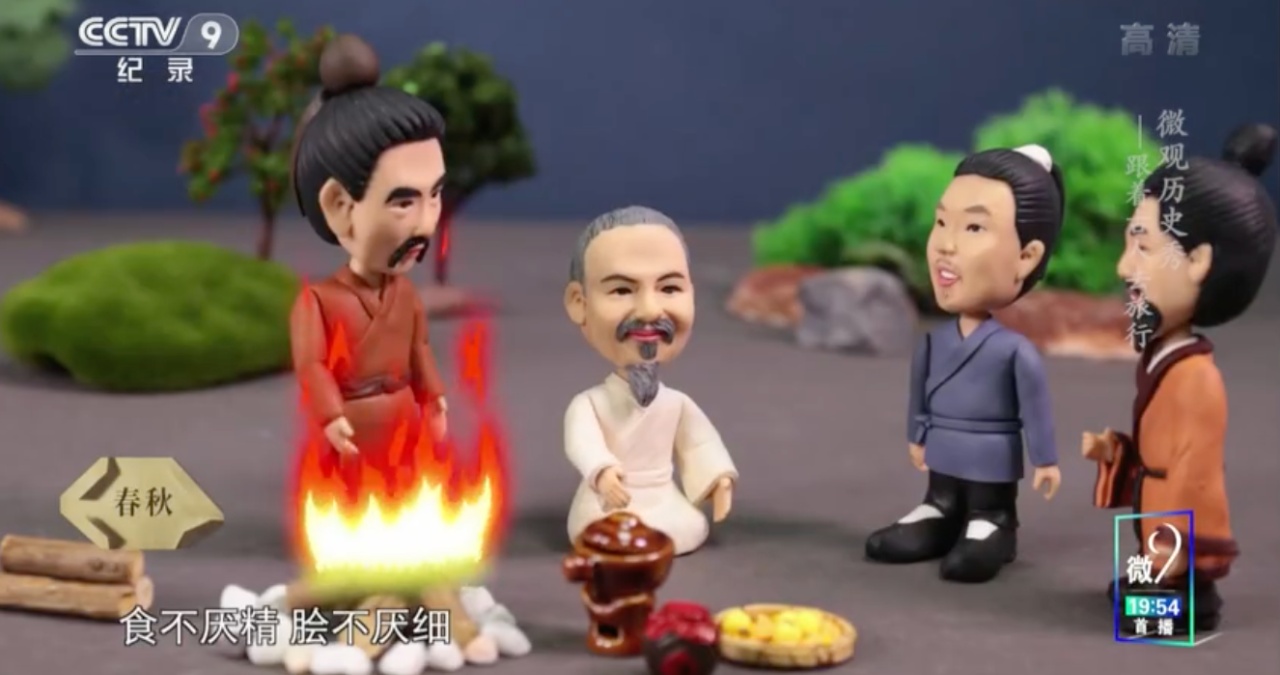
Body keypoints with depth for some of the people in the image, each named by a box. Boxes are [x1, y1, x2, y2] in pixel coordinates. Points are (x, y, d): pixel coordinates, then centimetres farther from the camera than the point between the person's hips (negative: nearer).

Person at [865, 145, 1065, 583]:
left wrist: (1045, 460, -9)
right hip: (942, 456, 6)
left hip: (991, 462, -6)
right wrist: (916, 437, 22)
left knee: (990, 512, 3)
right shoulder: (934, 341, -4)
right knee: (940, 502, 19)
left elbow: (1035, 407, -14)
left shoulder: (1015, 350, -22)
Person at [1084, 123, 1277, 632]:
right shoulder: (1161, 360, 8)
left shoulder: (1194, 376, -22)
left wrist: (1165, 564, -20)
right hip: (1160, 552, 10)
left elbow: (1193, 480, -21)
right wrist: (1114, 450, 4)